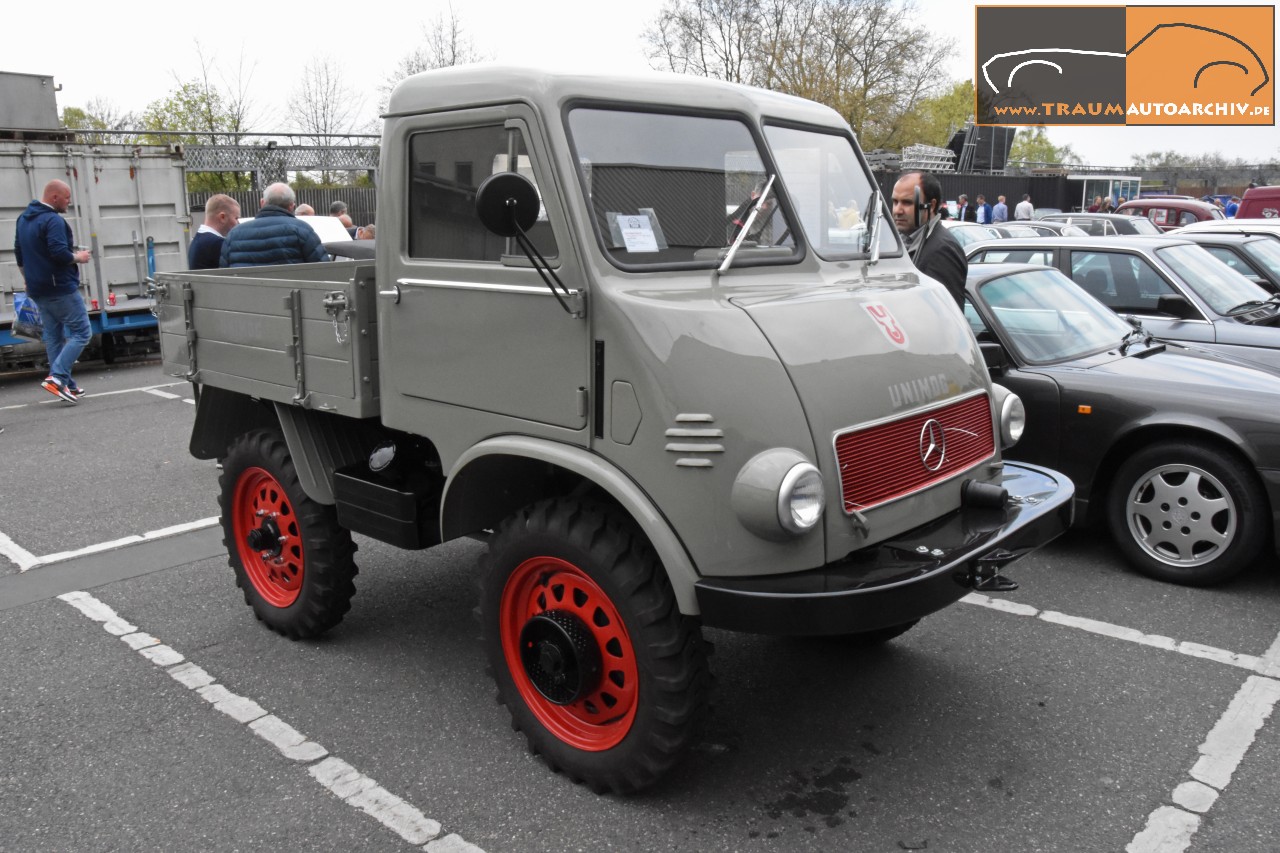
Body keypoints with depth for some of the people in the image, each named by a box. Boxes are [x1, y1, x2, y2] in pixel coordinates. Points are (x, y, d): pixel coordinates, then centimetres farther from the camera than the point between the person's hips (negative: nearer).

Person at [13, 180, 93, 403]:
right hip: (61, 288, -10)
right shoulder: (53, 220, -16)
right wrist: (79, 257, -7)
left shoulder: (23, 219, 16)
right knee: (81, 332, -5)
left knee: (53, 336, 12)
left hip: (38, 290, 10)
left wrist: (29, 280, 30)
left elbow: (19, 255, 23)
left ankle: (66, 385, 14)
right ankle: (57, 377, -16)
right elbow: (59, 253, -25)